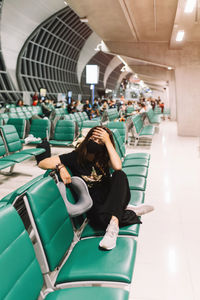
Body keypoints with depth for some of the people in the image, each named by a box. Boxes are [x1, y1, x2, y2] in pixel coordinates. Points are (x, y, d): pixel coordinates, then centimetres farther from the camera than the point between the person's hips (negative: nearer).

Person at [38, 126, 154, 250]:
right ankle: (127, 210, -11)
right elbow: (42, 163, -8)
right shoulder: (75, 157, -5)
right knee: (102, 219, -38)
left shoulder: (104, 156, 1)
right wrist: (60, 167, -27)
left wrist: (107, 141, -20)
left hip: (111, 196, 3)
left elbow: (118, 167, -23)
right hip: (94, 203, -2)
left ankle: (113, 225, -37)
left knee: (120, 174, -31)